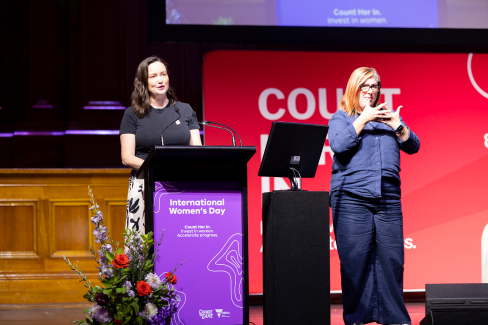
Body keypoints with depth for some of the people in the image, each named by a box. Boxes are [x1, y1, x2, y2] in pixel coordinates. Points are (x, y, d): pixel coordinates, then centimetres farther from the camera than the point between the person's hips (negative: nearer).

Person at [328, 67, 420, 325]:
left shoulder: (388, 117, 21)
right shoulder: (340, 118, 11)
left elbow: (413, 146, 12)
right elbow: (339, 145, -8)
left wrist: (397, 125, -5)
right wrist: (363, 119, -8)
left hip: (388, 199, 3)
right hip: (352, 199, -3)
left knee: (392, 259, -2)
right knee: (355, 260, -5)